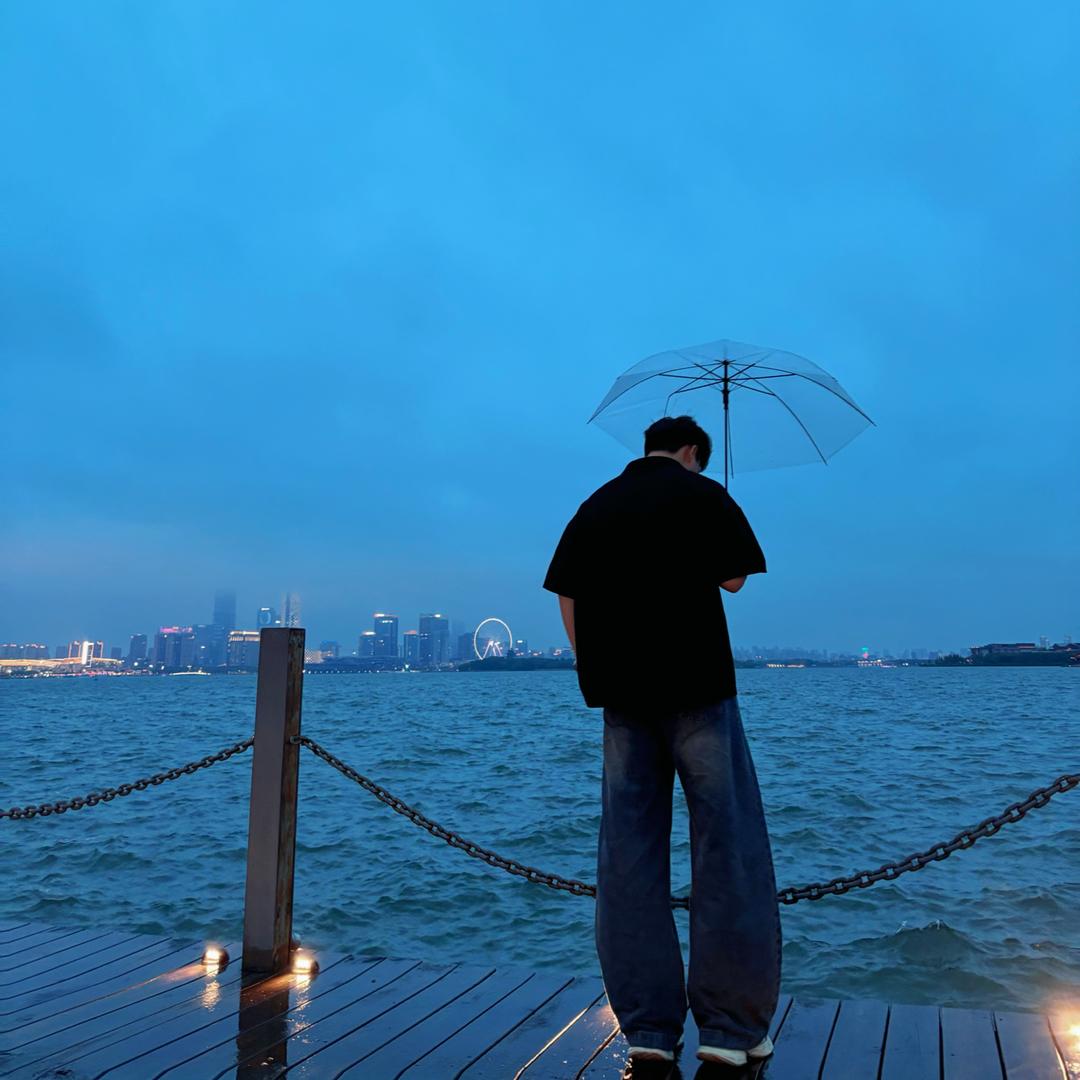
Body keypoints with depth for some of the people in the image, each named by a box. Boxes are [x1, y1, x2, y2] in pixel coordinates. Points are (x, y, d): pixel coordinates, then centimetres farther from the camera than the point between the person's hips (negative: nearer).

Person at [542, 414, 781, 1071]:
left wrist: (596, 669, 14)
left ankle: (648, 1026, 10)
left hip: (620, 693, 5)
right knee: (725, 846, 2)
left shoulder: (594, 507, 13)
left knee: (630, 852, 6)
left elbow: (567, 597, 10)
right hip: (695, 684, -4)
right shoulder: (702, 494, 0)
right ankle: (733, 1026, 5)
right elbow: (735, 579, 5)